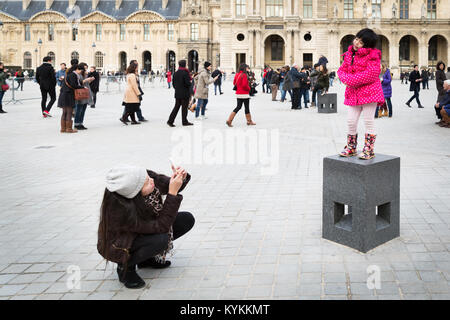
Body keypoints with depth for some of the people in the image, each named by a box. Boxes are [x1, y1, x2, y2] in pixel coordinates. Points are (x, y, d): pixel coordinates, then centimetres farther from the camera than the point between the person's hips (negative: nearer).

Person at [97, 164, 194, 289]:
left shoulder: (148, 176, -24)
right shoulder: (121, 209, -39)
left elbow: (168, 185, -3)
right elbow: (161, 227, -35)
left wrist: (180, 178, -27)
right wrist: (173, 193, -40)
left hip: (144, 230, 7)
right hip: (117, 246, -7)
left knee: (187, 219, -6)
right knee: (161, 238, -34)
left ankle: (148, 257, 8)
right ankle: (125, 267, -7)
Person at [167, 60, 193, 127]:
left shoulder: (175, 73, 6)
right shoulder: (185, 73, -15)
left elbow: (174, 84, 10)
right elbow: (188, 83, -18)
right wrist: (190, 82, 2)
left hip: (177, 94, 6)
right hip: (185, 94, -6)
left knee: (176, 107, 10)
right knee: (184, 107, 3)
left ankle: (170, 121, 5)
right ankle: (184, 121, 11)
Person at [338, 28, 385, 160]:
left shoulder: (372, 55, -8)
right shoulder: (349, 54, 13)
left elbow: (371, 74, -19)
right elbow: (341, 70, 15)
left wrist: (351, 80, -17)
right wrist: (346, 79, -8)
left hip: (369, 91, -6)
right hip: (353, 93, 6)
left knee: (368, 121, 1)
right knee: (351, 121, 7)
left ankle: (369, 150, 10)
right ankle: (351, 148, 22)